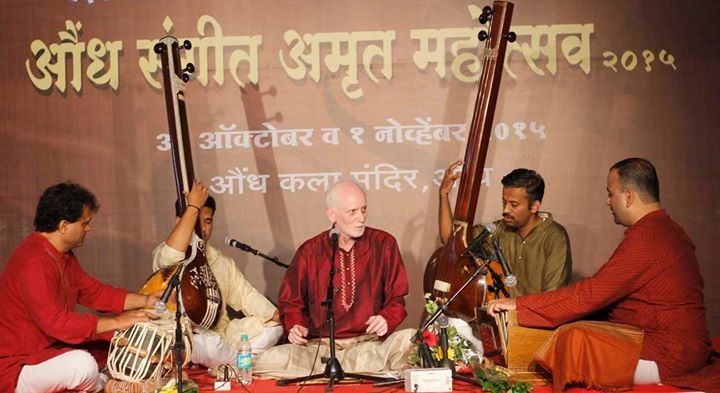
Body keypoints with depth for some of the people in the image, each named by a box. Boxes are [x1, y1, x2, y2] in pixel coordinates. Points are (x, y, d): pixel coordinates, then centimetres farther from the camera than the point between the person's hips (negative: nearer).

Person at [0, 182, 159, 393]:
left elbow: (94, 292, 12)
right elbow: (55, 322, -33)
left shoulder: (63, 255, 8)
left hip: (51, 348, 10)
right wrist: (115, 322, -27)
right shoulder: (33, 262, -26)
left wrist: (145, 301, 2)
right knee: (82, 364, -33)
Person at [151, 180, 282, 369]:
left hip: (223, 334, 6)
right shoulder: (163, 255, -7)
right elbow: (172, 255, -32)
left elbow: (245, 294, 10)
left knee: (274, 327, -5)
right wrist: (193, 206, -27)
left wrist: (275, 315, -6)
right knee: (209, 344, -36)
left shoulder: (223, 261, 15)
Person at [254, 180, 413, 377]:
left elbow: (397, 299, 7)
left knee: (410, 339, -32)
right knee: (269, 361, -26)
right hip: (319, 345, 1)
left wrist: (386, 319, -14)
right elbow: (291, 302, 16)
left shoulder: (384, 244, 4)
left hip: (370, 342, 0)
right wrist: (296, 326, -5)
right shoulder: (309, 251, 6)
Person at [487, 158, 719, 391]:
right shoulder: (669, 230, 14)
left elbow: (590, 294, -20)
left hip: (668, 357, -10)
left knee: (574, 345, -18)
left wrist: (519, 305, -15)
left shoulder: (646, 237, -19)